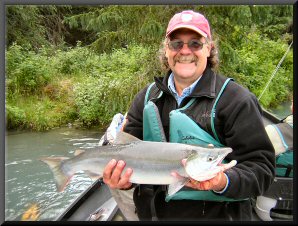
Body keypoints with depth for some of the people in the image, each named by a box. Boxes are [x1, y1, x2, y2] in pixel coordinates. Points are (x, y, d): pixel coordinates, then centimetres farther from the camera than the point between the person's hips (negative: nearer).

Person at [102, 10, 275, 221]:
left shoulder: (237, 100, -14)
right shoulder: (147, 97, 0)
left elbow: (261, 166, -15)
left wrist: (224, 182, -33)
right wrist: (123, 177, -21)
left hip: (216, 214, -3)